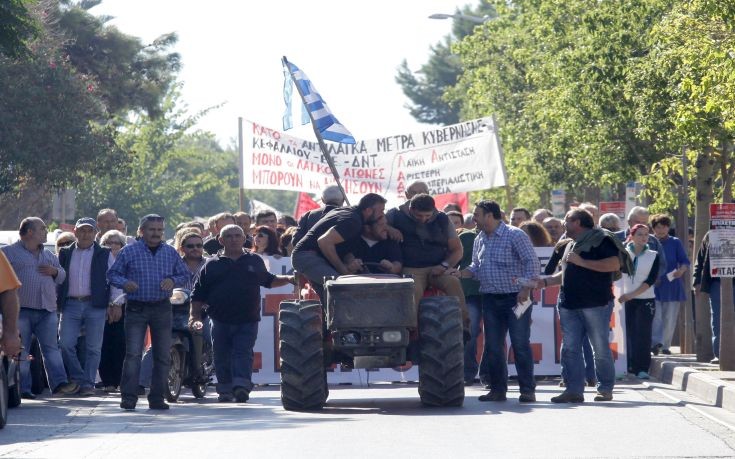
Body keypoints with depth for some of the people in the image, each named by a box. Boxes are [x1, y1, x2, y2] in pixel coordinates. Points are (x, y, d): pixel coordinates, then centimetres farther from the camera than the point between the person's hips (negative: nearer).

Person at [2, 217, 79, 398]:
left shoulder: (48, 255, 21)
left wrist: (55, 271, 3)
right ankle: (23, 388, -2)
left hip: (47, 310, 5)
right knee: (21, 351, -3)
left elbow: (62, 275, 27)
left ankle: (59, 384, -10)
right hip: (21, 310, -5)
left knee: (52, 348, -4)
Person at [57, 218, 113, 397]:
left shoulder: (104, 254, 7)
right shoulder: (65, 254, 13)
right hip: (71, 305, 2)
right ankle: (78, 378, 4)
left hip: (95, 305, -2)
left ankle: (88, 383, 7)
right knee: (65, 343, -9)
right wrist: (56, 301, 6)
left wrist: (116, 304, -4)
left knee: (93, 347, 0)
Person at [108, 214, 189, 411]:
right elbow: (113, 274, 5)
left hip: (162, 308, 3)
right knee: (133, 354, -11)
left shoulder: (170, 252, 10)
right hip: (136, 308, -3)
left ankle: (157, 398, 12)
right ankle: (128, 397, -10)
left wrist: (173, 281, -6)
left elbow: (184, 275, 16)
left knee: (163, 356, 4)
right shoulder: (129, 251, 2)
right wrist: (124, 283, -16)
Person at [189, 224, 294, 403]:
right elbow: (198, 295, 9)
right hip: (220, 321, 1)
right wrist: (194, 315, -2)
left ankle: (241, 386, -25)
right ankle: (225, 390, 16)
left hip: (247, 321, -1)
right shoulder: (212, 265, 8)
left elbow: (269, 281, 28)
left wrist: (289, 279, 16)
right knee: (222, 358, 5)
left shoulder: (254, 261, 12)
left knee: (243, 354, -14)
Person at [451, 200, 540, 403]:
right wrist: (461, 273, 0)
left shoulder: (515, 235, -8)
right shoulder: (479, 240, 13)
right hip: (491, 300, 7)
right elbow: (476, 267, 20)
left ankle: (527, 389, -2)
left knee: (521, 344, -6)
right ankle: (498, 389, 14)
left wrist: (525, 289, -19)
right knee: (493, 346, 6)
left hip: (515, 297, -7)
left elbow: (532, 263, -11)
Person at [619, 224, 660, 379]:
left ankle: (642, 368, -6)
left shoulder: (653, 256, 3)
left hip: (646, 300, -1)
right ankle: (630, 366, 4)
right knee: (629, 333, -2)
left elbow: (650, 280, -5)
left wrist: (632, 294, -15)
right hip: (627, 300, 1)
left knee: (643, 334, -6)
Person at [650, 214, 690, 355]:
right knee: (655, 316, -15)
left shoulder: (675, 242, 6)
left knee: (669, 317, 4)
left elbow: (685, 261, 1)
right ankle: (656, 342, -23)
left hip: (672, 284, 1)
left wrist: (681, 270, -20)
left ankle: (665, 345, 13)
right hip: (653, 286, -1)